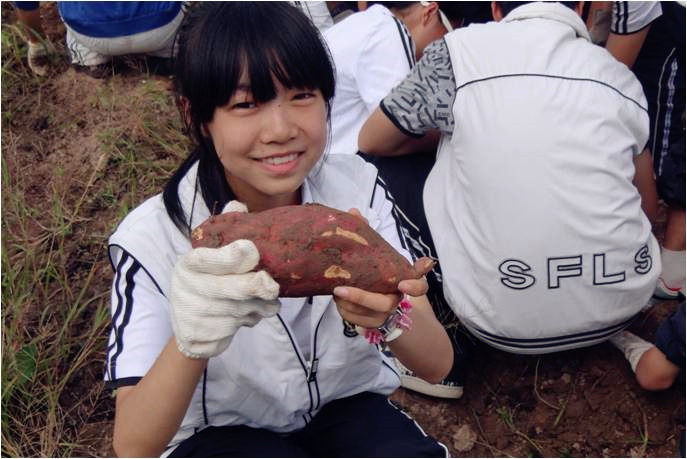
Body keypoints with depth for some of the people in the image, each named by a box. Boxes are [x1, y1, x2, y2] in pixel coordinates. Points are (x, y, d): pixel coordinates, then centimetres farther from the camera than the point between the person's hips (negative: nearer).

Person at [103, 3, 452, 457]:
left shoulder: (357, 186, -14)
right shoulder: (152, 238, -21)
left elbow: (437, 365, -16)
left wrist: (387, 316, -39)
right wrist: (189, 342, -45)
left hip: (349, 407, 2)